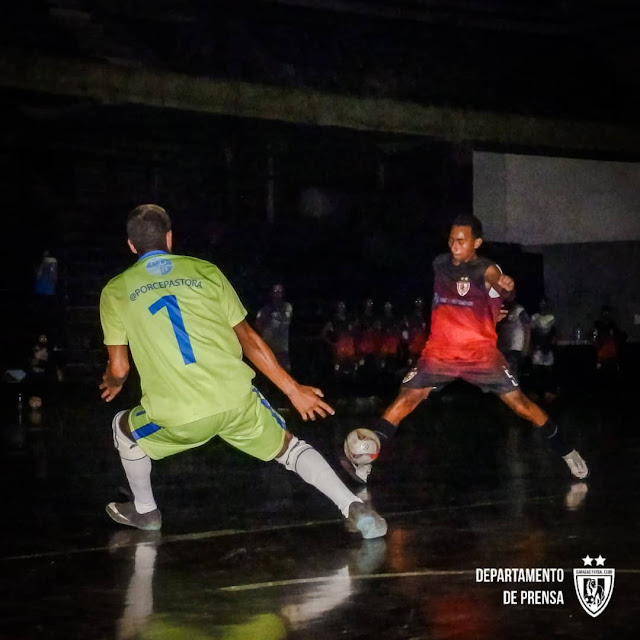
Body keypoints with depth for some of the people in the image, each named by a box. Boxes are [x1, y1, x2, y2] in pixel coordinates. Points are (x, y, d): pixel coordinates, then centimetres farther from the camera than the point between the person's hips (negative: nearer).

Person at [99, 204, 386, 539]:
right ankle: (355, 508, 7)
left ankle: (144, 511, 39)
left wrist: (112, 385, 35)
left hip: (179, 417, -1)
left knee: (124, 427, 30)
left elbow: (119, 369, 10)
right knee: (289, 446, 24)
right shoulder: (204, 270, 12)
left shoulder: (115, 291, 9)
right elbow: (249, 339, 12)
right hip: (236, 400, 1)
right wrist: (294, 390, 19)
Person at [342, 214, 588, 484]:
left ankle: (566, 452, 11)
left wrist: (506, 288, -62)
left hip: (481, 351, -3)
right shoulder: (439, 264, 1)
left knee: (519, 402, -6)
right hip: (441, 350, 3)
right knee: (408, 396, -11)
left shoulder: (486, 269, -15)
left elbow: (502, 288, -40)